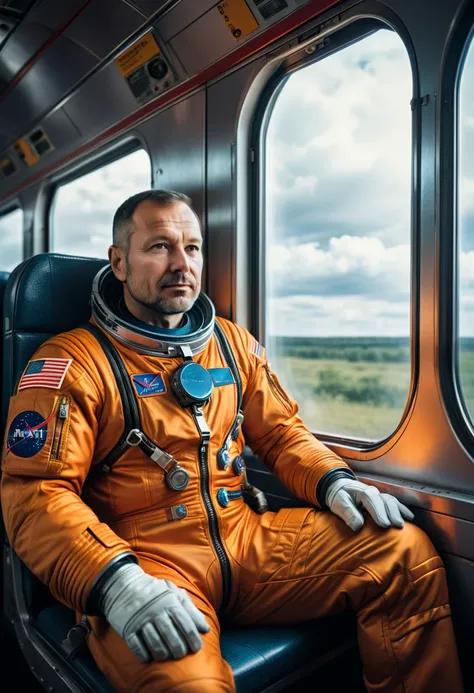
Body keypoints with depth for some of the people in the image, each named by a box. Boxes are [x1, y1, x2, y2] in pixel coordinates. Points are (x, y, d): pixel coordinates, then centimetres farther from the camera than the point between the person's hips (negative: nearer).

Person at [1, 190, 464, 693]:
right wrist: (115, 580, -27)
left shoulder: (232, 343, 11)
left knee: (405, 550, -7)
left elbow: (280, 431, 16)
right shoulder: (71, 362, -6)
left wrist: (332, 480, -3)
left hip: (248, 538, 6)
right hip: (141, 555, -5)